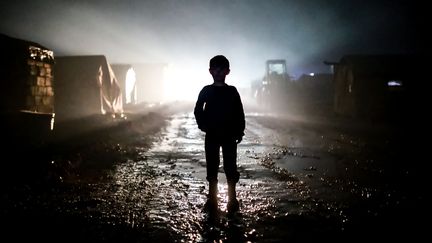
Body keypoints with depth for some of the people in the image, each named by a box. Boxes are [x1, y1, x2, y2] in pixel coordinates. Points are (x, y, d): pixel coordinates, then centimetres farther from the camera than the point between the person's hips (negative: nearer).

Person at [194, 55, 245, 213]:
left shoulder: (232, 91, 1)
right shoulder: (206, 91, 2)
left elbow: (239, 113, 2)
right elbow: (198, 111, 9)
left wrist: (239, 132, -2)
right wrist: (203, 126, -1)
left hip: (229, 135, -1)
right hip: (211, 135, 1)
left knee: (230, 167, 1)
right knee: (212, 166, 6)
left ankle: (232, 199, 8)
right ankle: (212, 198, 15)